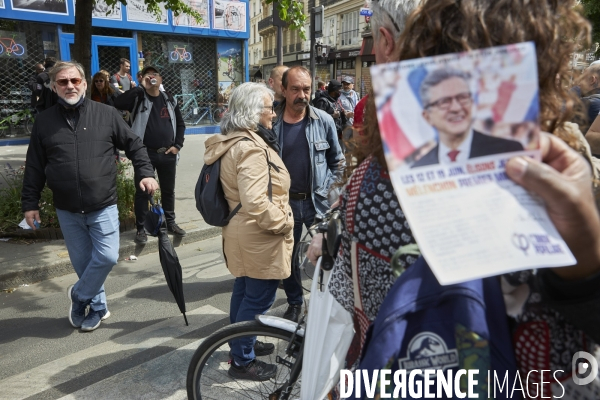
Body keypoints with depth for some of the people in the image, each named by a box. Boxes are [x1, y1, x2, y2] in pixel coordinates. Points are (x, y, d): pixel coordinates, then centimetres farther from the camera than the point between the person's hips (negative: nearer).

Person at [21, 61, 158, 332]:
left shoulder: (106, 114, -1)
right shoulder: (44, 121, 3)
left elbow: (134, 145, 4)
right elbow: (34, 167, 6)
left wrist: (145, 173, -10)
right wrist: (30, 203, 5)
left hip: (103, 206, -1)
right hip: (67, 210, 2)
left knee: (107, 257, -6)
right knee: (82, 262, 10)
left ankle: (79, 295, 22)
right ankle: (98, 306, 30)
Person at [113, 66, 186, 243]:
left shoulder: (169, 99, 9)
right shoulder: (138, 98, -2)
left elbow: (180, 123, 14)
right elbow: (118, 103, -21)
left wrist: (177, 145, 2)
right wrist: (141, 87, -19)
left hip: (167, 154, 3)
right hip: (145, 153, -3)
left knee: (168, 190, 14)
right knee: (142, 192, 3)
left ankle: (170, 222, 29)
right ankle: (141, 228, 14)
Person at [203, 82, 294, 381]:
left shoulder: (231, 142, 10)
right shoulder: (252, 148, -24)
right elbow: (255, 202, -33)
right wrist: (284, 222, -19)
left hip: (242, 232, 11)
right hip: (260, 238, -11)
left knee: (244, 290, 22)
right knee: (258, 298, 3)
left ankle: (242, 343, 40)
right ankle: (243, 361, 19)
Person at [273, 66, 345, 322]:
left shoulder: (324, 121, -4)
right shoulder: (271, 124, -6)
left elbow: (337, 161, 4)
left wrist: (329, 191, -3)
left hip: (318, 201, 0)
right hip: (285, 202, 1)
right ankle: (294, 303, 35)